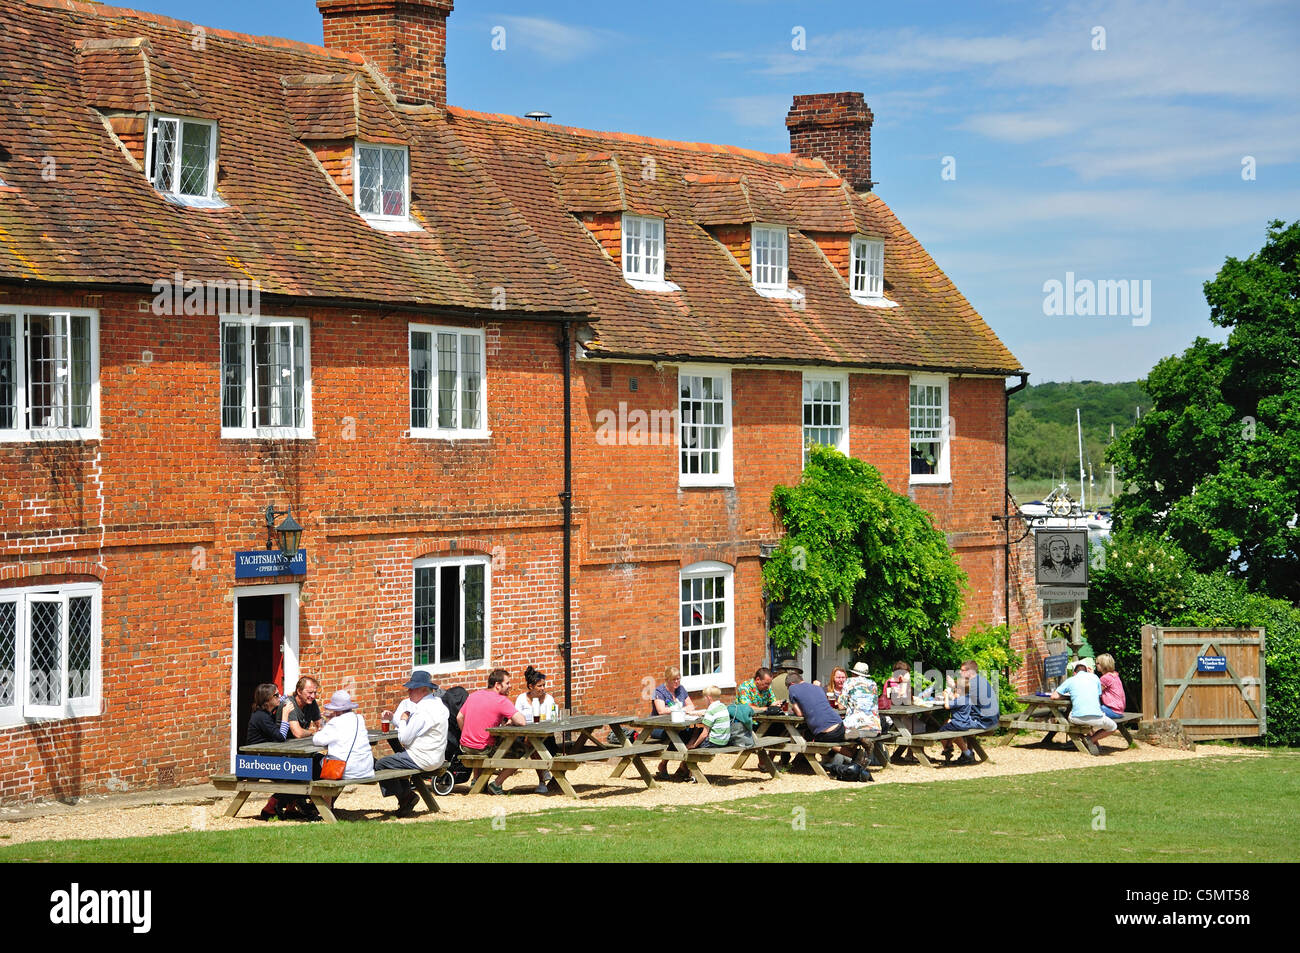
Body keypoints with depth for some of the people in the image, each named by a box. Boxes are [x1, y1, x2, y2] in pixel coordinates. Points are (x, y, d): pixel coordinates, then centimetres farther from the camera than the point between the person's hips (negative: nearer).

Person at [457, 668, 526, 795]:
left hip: (465, 747, 7)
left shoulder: (474, 695, 8)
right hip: (484, 749, -7)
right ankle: (496, 784, 1)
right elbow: (521, 722, -20)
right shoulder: (502, 700, -13)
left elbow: (459, 717, 16)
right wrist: (510, 722, 2)